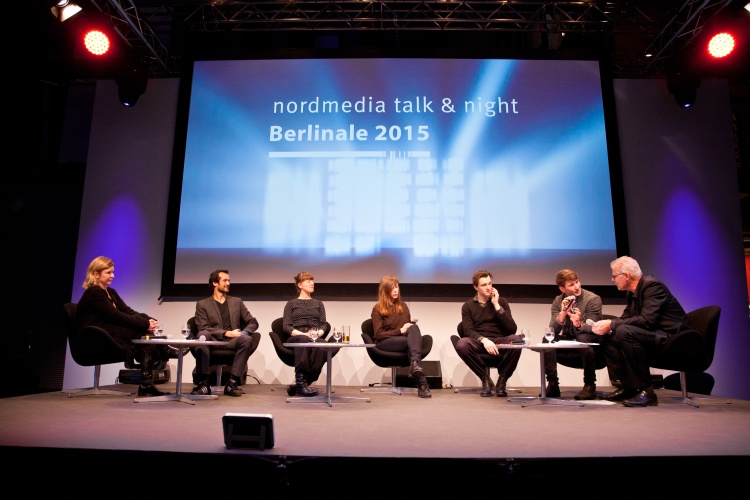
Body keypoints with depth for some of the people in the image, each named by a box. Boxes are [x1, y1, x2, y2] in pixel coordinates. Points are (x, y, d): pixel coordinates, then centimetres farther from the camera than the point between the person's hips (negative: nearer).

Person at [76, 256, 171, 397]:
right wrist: (145, 324, -24)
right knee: (145, 333, -24)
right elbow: (116, 316, -20)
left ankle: (147, 386, -20)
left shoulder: (111, 292, 18)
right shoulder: (94, 293, -10)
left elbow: (128, 311, 7)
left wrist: (148, 320, -12)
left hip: (113, 334, 8)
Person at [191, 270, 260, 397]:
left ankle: (232, 383, -30)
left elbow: (253, 322, 14)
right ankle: (203, 383, -32)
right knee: (202, 335, -35)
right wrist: (226, 333, -16)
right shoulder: (202, 304, 11)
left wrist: (244, 333, -9)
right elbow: (203, 328, -4)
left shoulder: (237, 302, 20)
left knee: (247, 339, -31)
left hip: (232, 342, 2)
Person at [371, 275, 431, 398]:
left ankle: (415, 364, -51)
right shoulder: (378, 309, 3)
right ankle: (421, 382, -45)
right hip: (385, 343, -4)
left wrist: (411, 325, -4)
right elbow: (378, 334, -6)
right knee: (412, 341, -34)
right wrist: (400, 330, -15)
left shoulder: (403, 306, 20)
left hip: (403, 340, 4)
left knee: (414, 327, -33)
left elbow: (410, 327, 22)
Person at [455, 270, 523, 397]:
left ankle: (502, 380, -10)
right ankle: (485, 379, -10)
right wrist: (484, 340, -24)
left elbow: (512, 329, -1)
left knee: (515, 340, -33)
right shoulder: (468, 306, 10)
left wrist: (496, 305, -7)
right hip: (478, 343, 0)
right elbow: (468, 330, -4)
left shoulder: (501, 301, 11)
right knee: (461, 344, -34)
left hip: (499, 342, 1)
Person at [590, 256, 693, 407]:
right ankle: (628, 386, 4)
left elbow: (647, 320, -29)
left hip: (672, 336, -9)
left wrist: (611, 324, -26)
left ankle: (646, 391, -23)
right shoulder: (632, 292, 10)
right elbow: (625, 318, 10)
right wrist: (606, 325, -11)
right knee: (608, 337, 1)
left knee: (624, 331, -32)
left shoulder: (652, 285, -17)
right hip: (654, 335, 9)